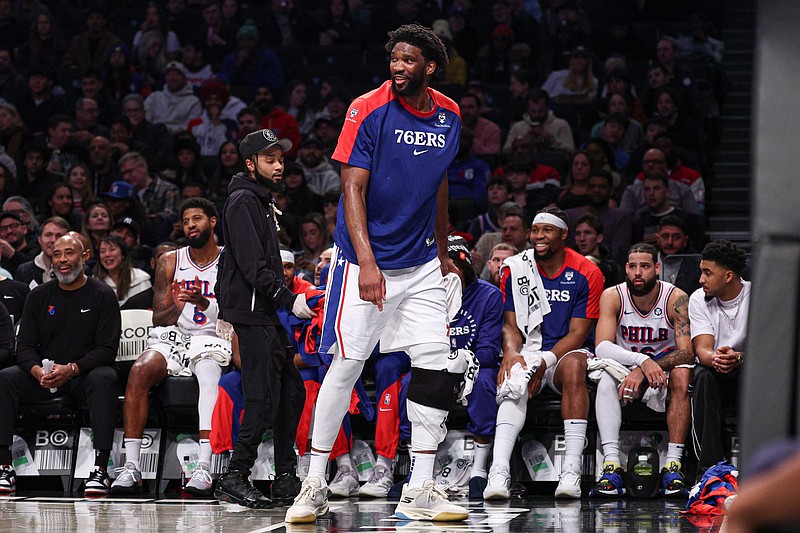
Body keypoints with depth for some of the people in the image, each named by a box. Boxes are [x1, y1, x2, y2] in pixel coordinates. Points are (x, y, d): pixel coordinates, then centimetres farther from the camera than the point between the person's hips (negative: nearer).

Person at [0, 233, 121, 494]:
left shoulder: (102, 296, -1)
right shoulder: (39, 296, 9)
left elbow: (107, 349, -8)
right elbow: (25, 345, 5)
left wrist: (71, 369, -24)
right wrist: (38, 371, -19)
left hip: (84, 374, -3)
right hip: (43, 377, 3)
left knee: (104, 378, -37)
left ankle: (100, 468, -41)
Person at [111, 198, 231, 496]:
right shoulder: (170, 262, 13)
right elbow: (158, 318, 9)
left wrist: (204, 303, -23)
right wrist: (176, 308, -15)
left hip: (210, 339, -2)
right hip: (172, 337, 2)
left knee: (210, 376, -38)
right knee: (140, 370, -30)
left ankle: (204, 467, -46)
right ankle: (131, 466, -31)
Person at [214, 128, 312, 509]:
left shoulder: (264, 202, 22)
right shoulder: (242, 201, -10)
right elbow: (253, 266, -18)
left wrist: (289, 299, 17)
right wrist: (290, 300, -19)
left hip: (268, 313, 10)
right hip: (251, 311, -10)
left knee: (291, 390, 9)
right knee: (263, 396, -14)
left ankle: (285, 477, 13)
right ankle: (234, 479, -14)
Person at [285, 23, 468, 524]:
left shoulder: (449, 116, 4)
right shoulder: (368, 109, -12)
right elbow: (353, 189, -15)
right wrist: (366, 262, -25)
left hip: (420, 263, 5)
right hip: (366, 261, -5)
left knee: (437, 368, -3)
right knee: (347, 365, -5)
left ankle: (420, 492, 2)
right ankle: (315, 486, 5)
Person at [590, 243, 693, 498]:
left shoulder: (676, 298, -13)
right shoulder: (612, 296, -9)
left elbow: (686, 352, -22)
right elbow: (602, 347, -20)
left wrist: (643, 371, -35)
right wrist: (642, 361, -37)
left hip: (664, 373, -1)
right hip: (626, 371, 1)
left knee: (682, 376, -33)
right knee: (606, 378, -31)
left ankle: (674, 465, -35)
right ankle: (611, 464, -38)